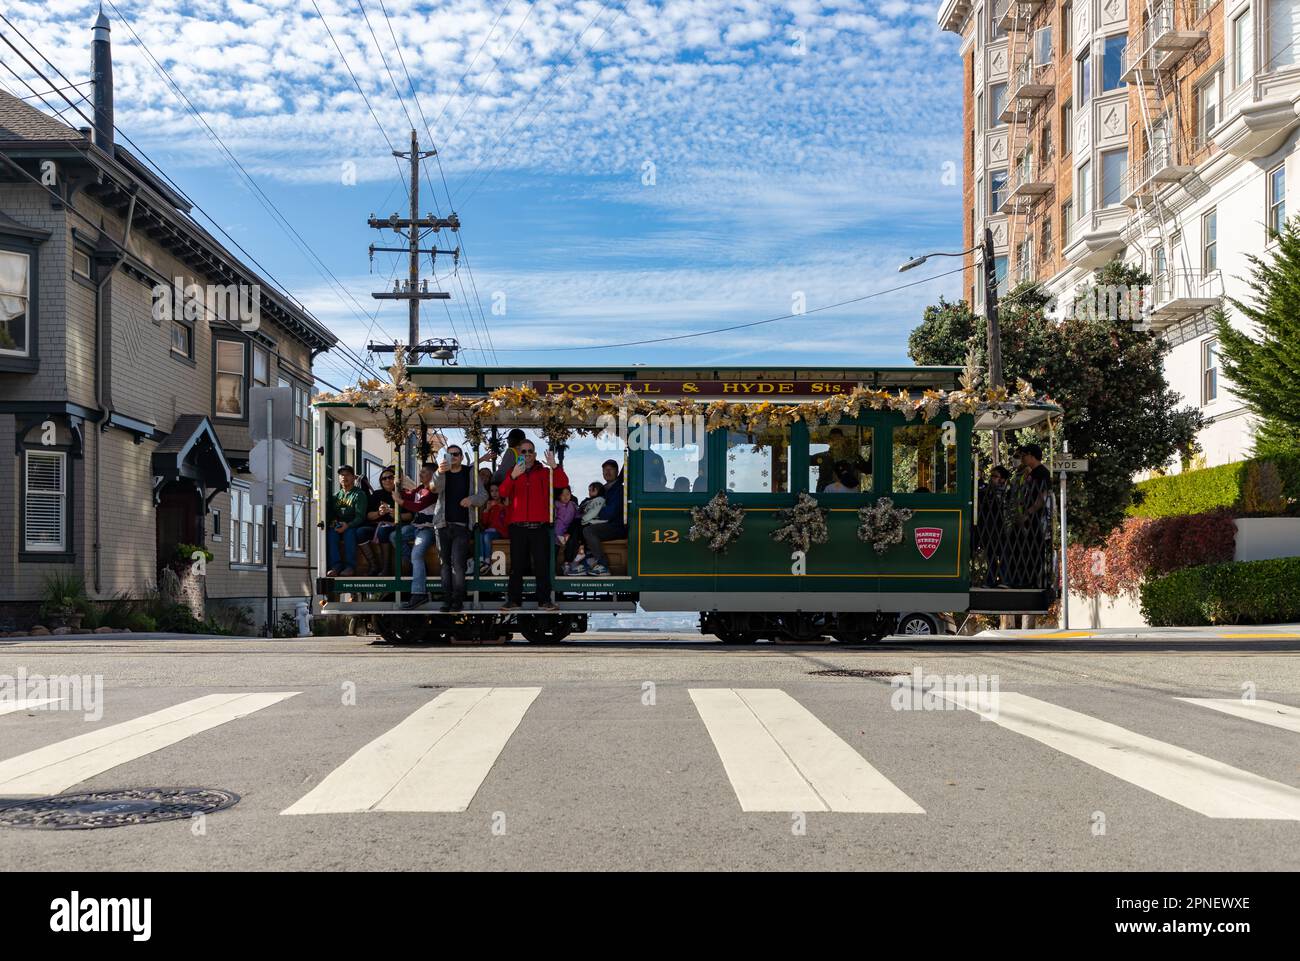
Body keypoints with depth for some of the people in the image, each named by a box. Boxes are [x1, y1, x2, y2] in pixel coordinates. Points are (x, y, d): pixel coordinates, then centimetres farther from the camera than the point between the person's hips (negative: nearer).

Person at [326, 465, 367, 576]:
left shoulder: (359, 494, 2)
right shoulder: (336, 495, 20)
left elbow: (360, 516, -9)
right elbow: (330, 513, 18)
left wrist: (348, 525, -26)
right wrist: (332, 522, -6)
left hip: (353, 526, -4)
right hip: (338, 526, 4)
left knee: (349, 532, -37)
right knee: (331, 532, -29)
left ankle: (350, 566, -36)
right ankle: (335, 566, -35)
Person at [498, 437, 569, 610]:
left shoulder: (544, 472, 10)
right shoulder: (513, 473, 11)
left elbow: (563, 483, -5)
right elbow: (503, 492, -6)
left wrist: (554, 467, -21)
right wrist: (513, 476, -23)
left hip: (539, 526, 0)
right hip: (517, 526, 0)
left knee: (542, 565, -1)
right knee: (516, 565, 3)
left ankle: (544, 600, 4)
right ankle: (514, 600, 8)